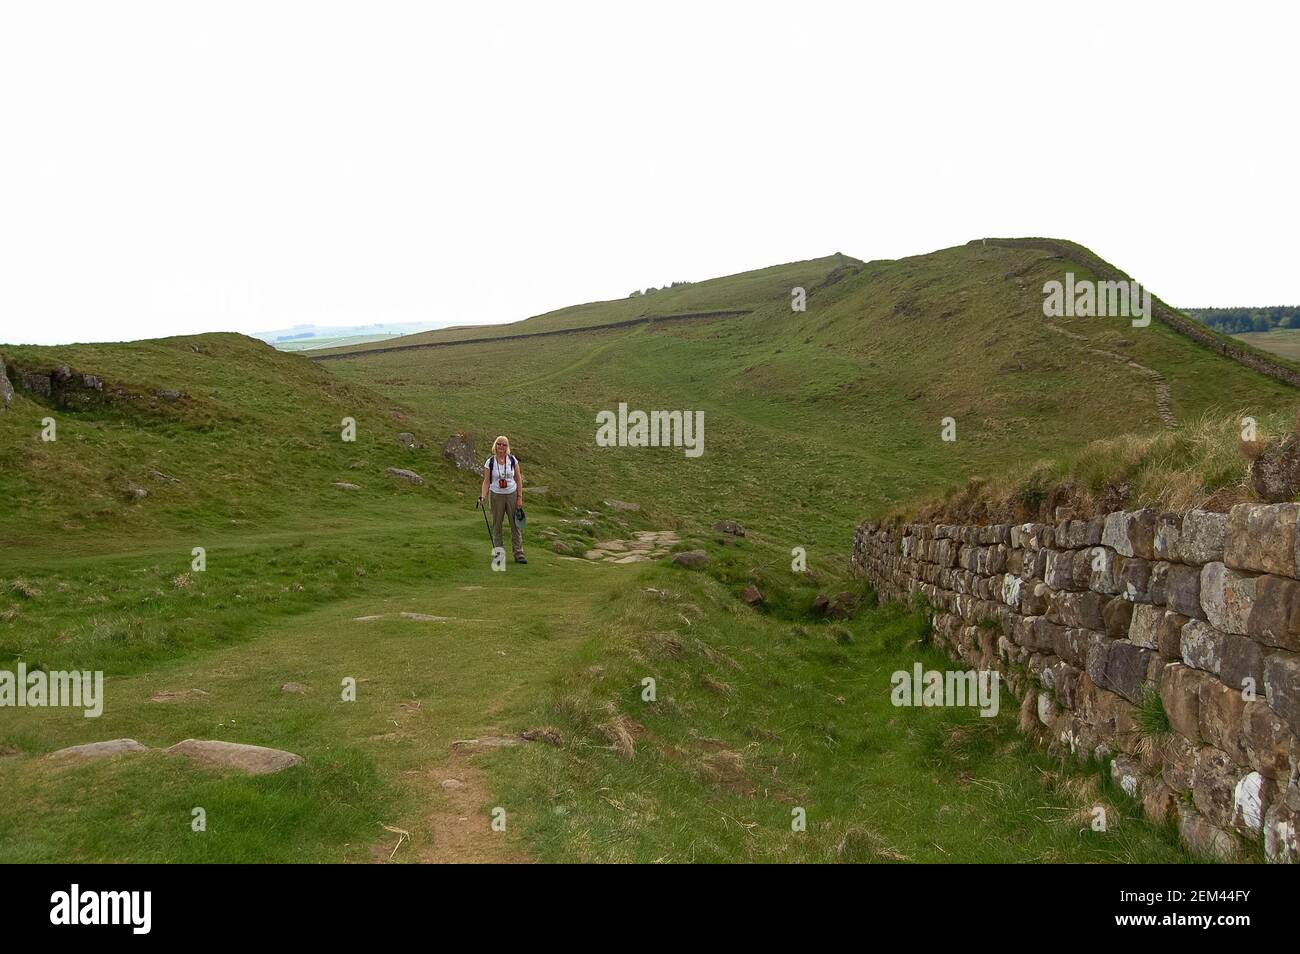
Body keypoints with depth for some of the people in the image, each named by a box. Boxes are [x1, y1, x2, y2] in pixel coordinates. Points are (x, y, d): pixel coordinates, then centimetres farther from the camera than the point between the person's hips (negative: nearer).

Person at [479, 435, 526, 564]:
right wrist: (483, 496, -17)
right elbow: (486, 482, -2)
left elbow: (519, 479, 1)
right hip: (496, 496, 0)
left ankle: (519, 554, 7)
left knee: (516, 524, 2)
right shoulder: (489, 462, -4)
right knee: (496, 525, 5)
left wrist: (519, 498, -3)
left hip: (512, 495, 1)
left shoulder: (513, 460, -2)